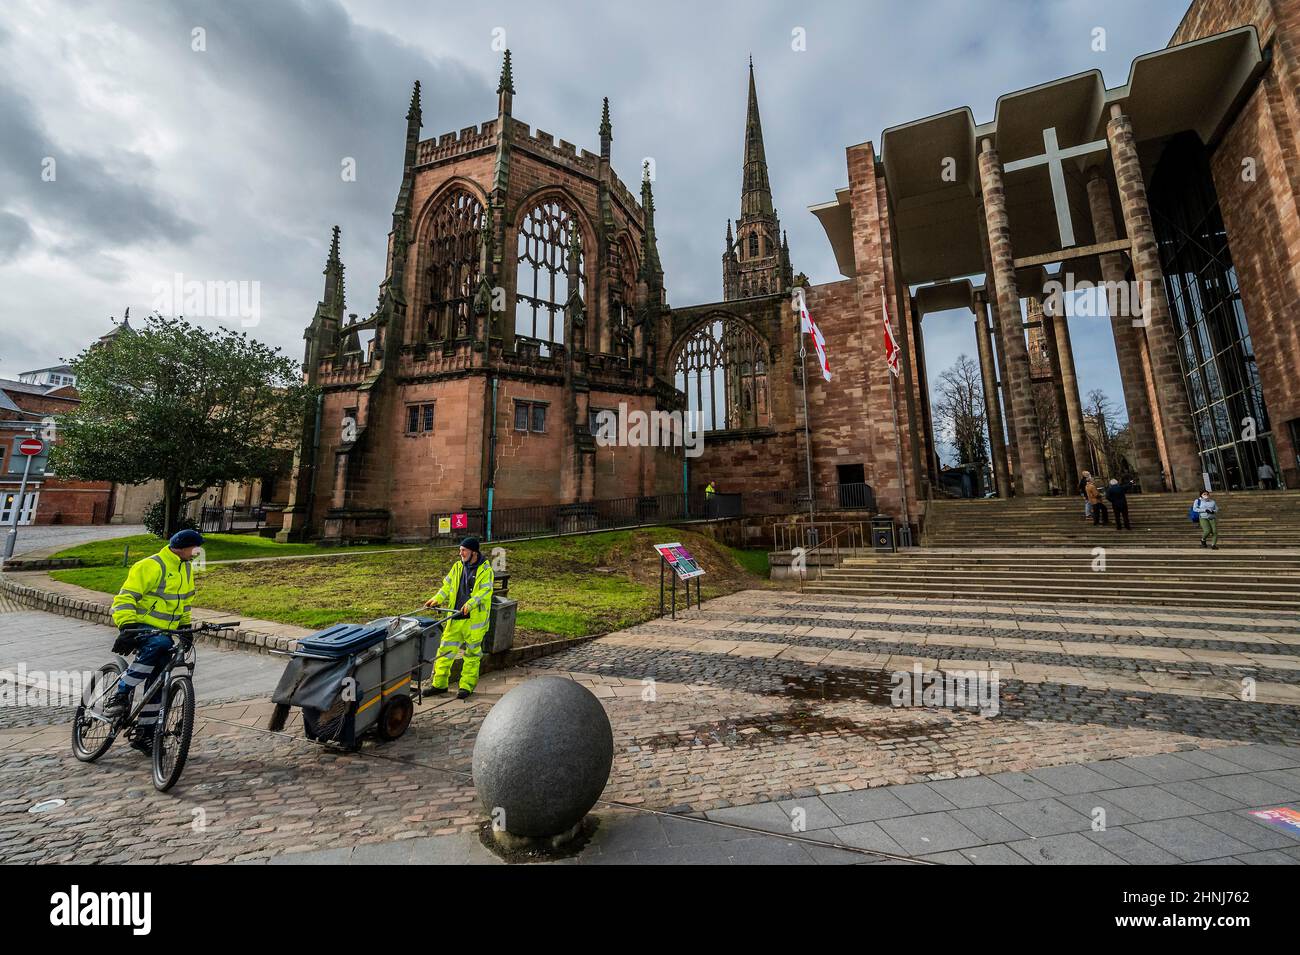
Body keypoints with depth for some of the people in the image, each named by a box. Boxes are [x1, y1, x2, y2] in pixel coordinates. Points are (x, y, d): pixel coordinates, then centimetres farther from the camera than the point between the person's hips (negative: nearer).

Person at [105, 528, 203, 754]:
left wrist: (185, 625, 21)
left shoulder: (186, 569, 12)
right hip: (142, 627, -7)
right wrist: (126, 626, -32)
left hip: (164, 632, 7)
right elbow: (125, 597, -21)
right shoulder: (151, 566, -15)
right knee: (157, 645, -40)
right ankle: (120, 695, -23)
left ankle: (144, 734, 16)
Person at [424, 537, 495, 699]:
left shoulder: (485, 570, -8)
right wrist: (437, 599, -3)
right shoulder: (457, 567, 9)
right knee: (446, 649, 8)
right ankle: (439, 684, 22)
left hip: (474, 619, -5)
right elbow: (447, 586, 13)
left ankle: (466, 686, 18)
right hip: (455, 618, 5)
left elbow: (485, 592, -17)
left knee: (471, 653, 6)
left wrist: (470, 604, -30)